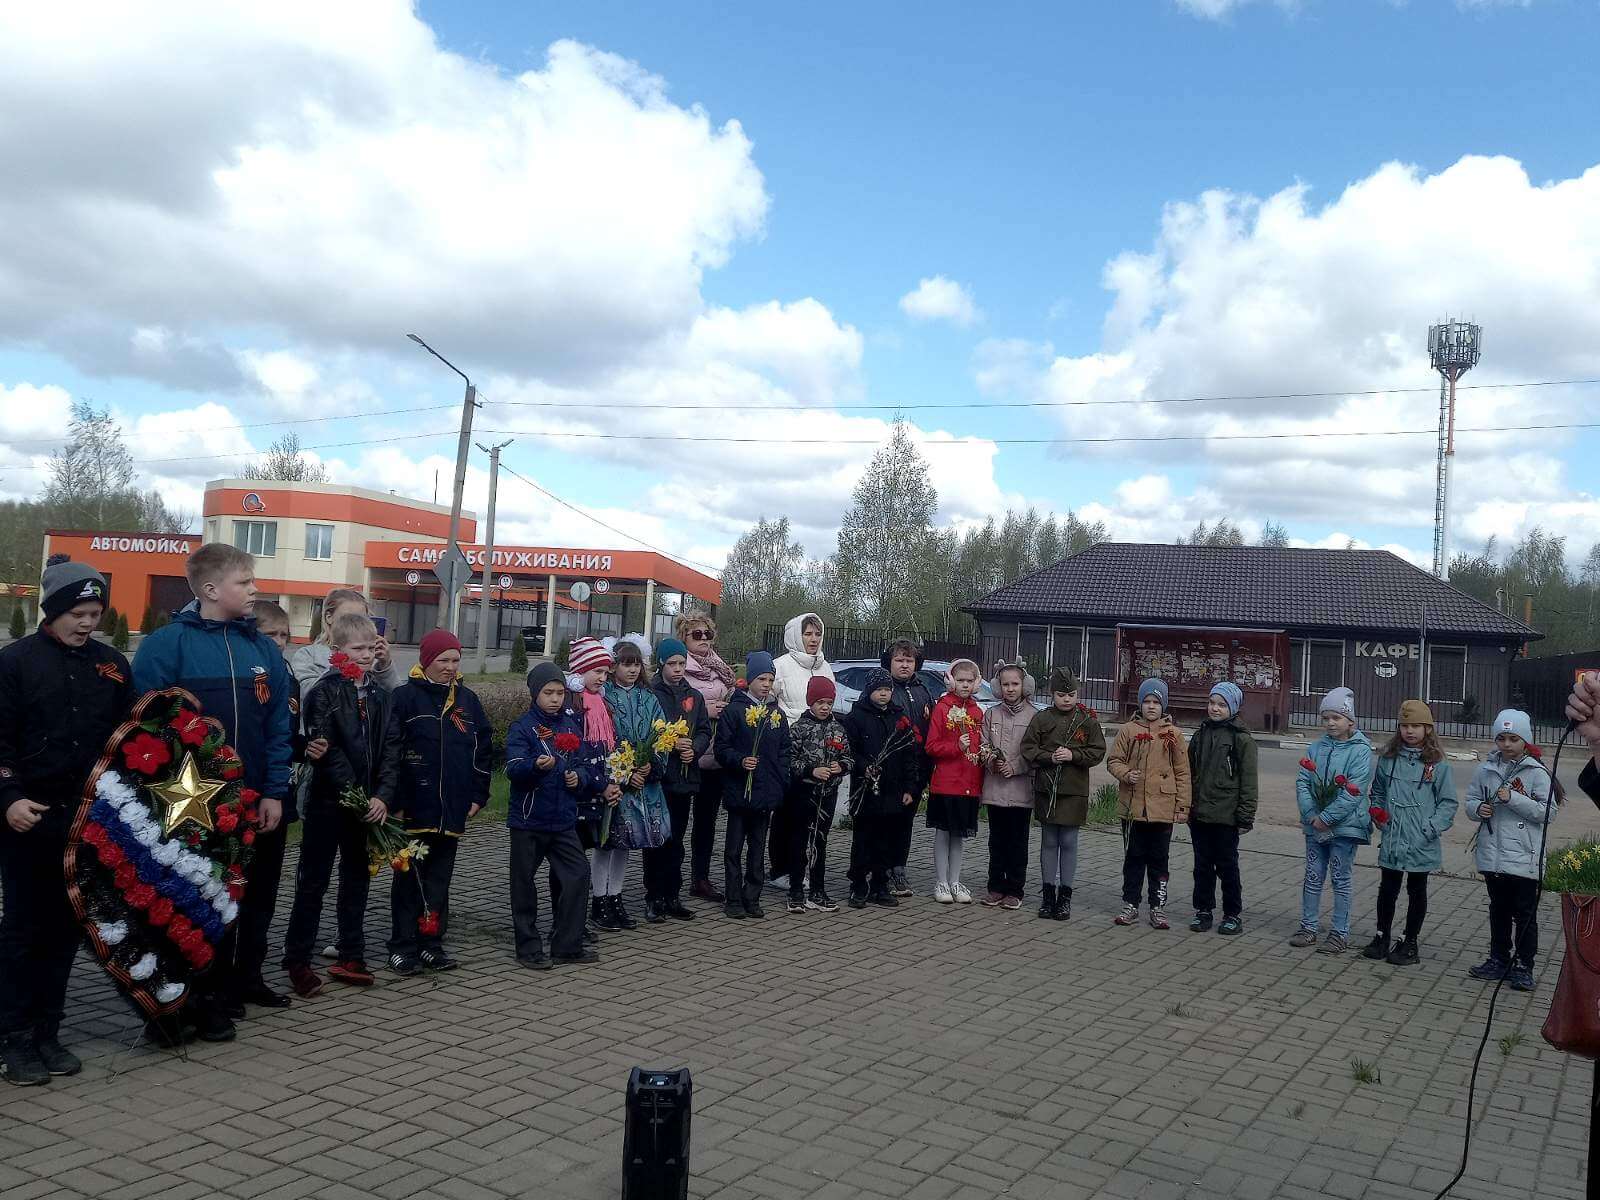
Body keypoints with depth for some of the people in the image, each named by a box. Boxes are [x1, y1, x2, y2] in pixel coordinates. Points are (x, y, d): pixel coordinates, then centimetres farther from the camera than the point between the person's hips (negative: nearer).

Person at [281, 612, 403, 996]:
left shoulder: (380, 697, 10)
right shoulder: (323, 693, -8)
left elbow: (391, 749, 4)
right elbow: (327, 750, -16)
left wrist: (382, 796, -9)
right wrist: (354, 795, -19)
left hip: (369, 805, 6)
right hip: (328, 802, -6)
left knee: (357, 880, 12)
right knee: (313, 882, 1)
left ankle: (351, 957, 22)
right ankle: (297, 960, 10)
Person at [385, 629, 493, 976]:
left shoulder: (467, 700, 10)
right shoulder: (404, 697, -4)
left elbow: (484, 749, 13)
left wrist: (478, 796, 6)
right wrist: (395, 801, -13)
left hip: (452, 810, 4)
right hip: (413, 809, -4)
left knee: (440, 878, 11)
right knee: (409, 878, 6)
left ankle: (431, 942, 20)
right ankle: (403, 944, 14)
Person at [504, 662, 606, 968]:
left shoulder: (572, 724, 7)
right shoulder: (522, 727, -8)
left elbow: (587, 763, 14)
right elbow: (513, 769, -20)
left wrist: (580, 777, -7)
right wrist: (536, 765, -39)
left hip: (563, 818, 5)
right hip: (529, 818, -5)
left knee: (577, 874, 3)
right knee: (524, 882, 3)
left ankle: (568, 945, 15)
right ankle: (529, 948, 15)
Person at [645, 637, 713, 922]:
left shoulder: (694, 696, 12)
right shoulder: (651, 694, -6)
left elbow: (705, 731, 11)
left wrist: (694, 748, -8)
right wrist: (671, 744, -19)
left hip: (685, 778, 5)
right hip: (658, 778, -5)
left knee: (676, 841, 11)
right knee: (656, 840, 1)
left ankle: (672, 896, 18)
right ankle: (654, 898, 8)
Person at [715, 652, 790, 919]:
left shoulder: (777, 713, 11)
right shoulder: (734, 710, -5)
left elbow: (784, 753, 13)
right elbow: (722, 747, -7)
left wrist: (781, 785, 6)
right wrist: (740, 761, -24)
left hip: (766, 793, 5)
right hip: (739, 791, -5)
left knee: (757, 847, 11)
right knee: (734, 848, 3)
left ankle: (752, 898, 19)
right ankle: (733, 900, 10)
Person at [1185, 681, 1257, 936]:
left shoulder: (1241, 738, -6)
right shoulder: (1201, 735, 10)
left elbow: (1249, 781, -7)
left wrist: (1246, 816, -10)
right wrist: (1186, 806, 11)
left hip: (1226, 816, -5)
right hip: (1199, 814, 5)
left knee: (1227, 866, 5)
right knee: (1202, 865, 11)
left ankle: (1233, 914, 17)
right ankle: (1203, 911, 21)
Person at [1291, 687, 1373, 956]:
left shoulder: (1361, 750, -10)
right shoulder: (1318, 747, 5)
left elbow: (1353, 792, -17)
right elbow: (1302, 781, 1)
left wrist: (1325, 818, -17)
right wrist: (1311, 815, -12)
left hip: (1344, 825, -5)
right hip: (1315, 823, 5)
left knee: (1341, 879, 5)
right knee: (1313, 876, 11)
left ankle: (1340, 932, 14)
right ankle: (1308, 927, 21)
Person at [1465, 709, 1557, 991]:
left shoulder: (1536, 773, -8)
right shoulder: (1486, 769, 4)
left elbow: (1548, 812, -12)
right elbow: (1471, 801, 12)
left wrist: (1512, 798, -20)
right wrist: (1478, 808, -10)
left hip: (1524, 859, -4)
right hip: (1492, 856, 4)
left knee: (1525, 914, 5)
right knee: (1498, 910, 17)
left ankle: (1523, 966, 15)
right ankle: (1498, 959, 29)